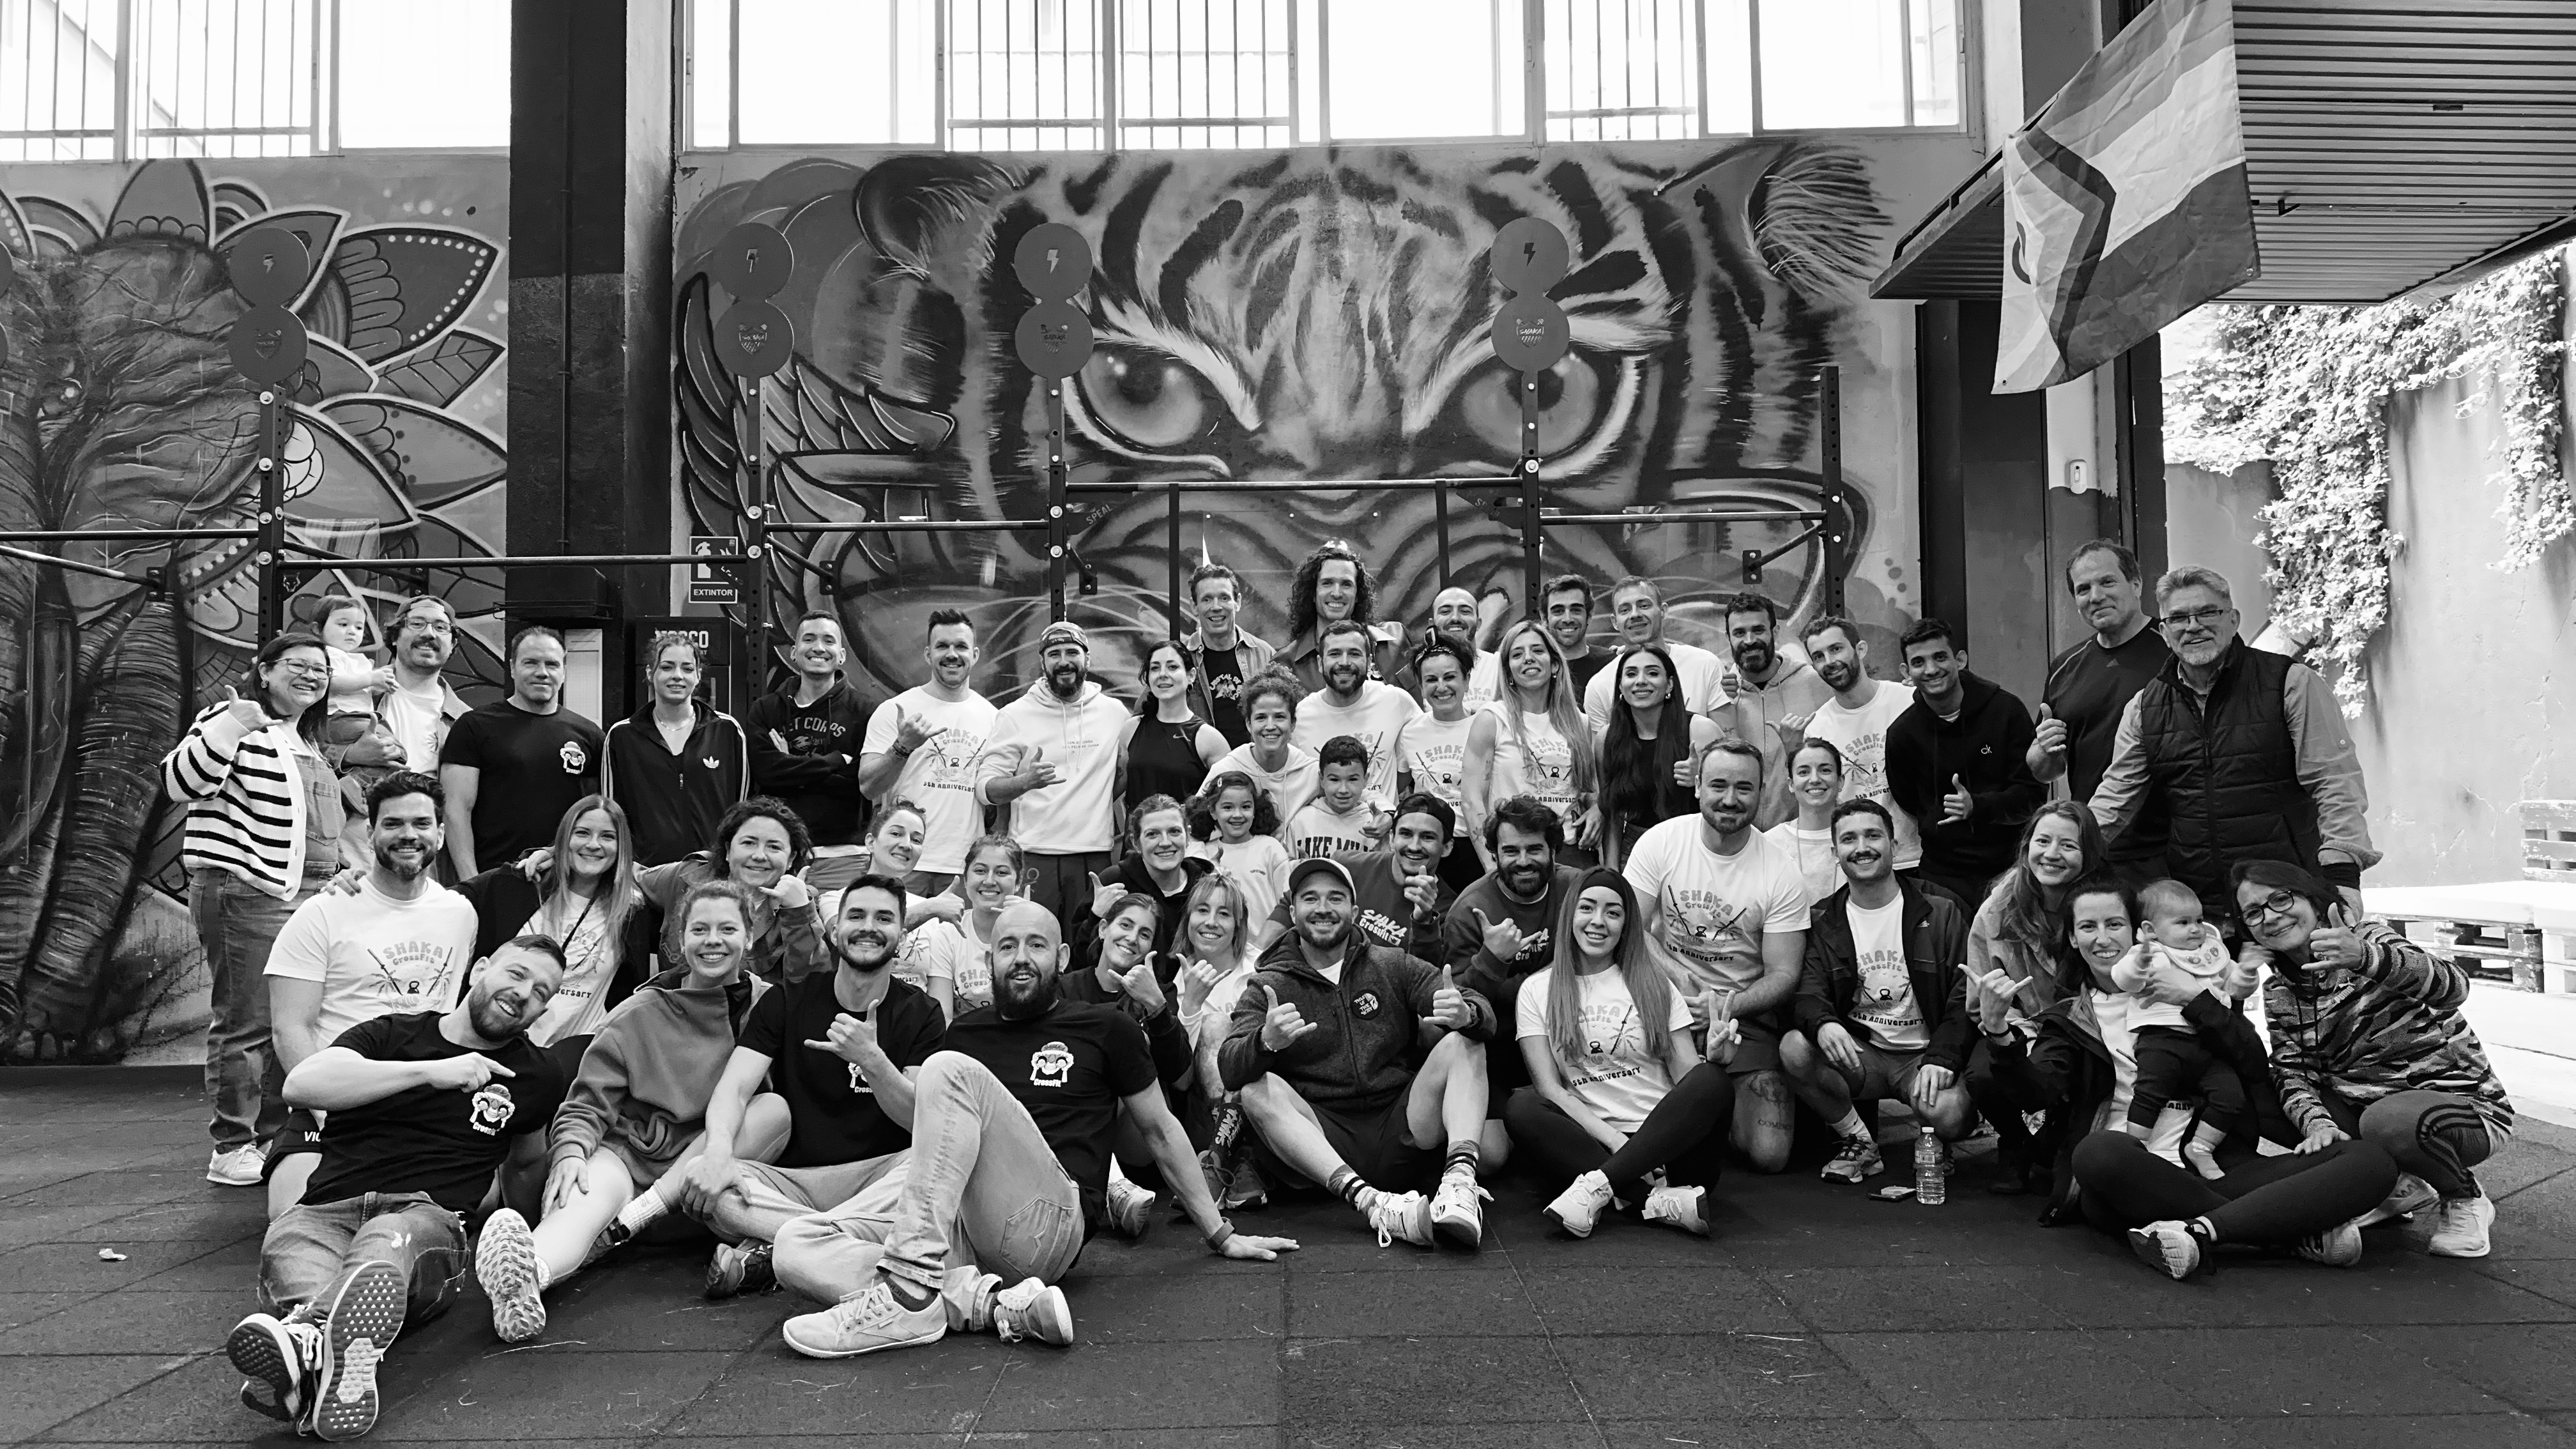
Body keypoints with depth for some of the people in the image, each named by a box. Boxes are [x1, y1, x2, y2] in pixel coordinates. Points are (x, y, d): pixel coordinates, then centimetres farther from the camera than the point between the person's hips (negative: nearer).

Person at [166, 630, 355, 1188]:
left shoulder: (307, 742, 21)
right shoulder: (234, 722, -6)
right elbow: (181, 782, -20)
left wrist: (342, 874, 27)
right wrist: (230, 727, -29)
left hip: (309, 893, 9)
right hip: (246, 892, -9)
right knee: (247, 1022, -6)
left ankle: (272, 1137, 22)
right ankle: (232, 1147, 2)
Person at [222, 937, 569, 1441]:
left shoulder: (536, 1075, 22)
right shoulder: (390, 1035, 18)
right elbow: (300, 1084, 0)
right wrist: (431, 1071, -5)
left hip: (427, 1215, -1)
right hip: (326, 1209, 1)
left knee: (388, 1241, -38)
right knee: (289, 1242, -36)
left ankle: (307, 1332, -69)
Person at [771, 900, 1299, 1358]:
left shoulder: (1104, 1029, 16)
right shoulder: (968, 1031, 26)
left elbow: (1160, 1131, 20)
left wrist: (1220, 1234, 20)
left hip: (1048, 1219, -5)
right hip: (958, 1226, 5)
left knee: (950, 1071, -26)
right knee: (797, 1248, -20)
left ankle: (911, 1290, -35)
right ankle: (993, 1304, -32)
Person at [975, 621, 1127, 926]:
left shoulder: (1115, 712, 9)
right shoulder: (1015, 715, 3)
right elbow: (984, 786, -1)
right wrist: (1026, 782, -21)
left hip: (1096, 857, 2)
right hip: (1033, 857, -2)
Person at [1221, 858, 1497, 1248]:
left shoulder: (1393, 967, 12)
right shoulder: (1267, 988, 7)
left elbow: (1484, 1014, 0)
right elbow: (1228, 1069, -10)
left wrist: (1467, 1013, -26)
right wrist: (1267, 1041, -34)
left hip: (1398, 1134, 1)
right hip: (1322, 1141, -1)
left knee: (1462, 1043, -14)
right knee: (1258, 1090, -27)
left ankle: (1460, 1178, -34)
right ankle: (1370, 1200, -42)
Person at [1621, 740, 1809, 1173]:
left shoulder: (1782, 876, -5)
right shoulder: (1661, 842, -4)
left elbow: (1783, 974, -3)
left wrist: (1727, 1005, -22)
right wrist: (1685, 991, -20)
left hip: (1745, 1012, 0)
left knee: (1769, 1154, -15)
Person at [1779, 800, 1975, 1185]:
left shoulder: (1940, 913, 2)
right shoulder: (1822, 920, 5)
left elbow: (1965, 996, -4)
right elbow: (1808, 991, -6)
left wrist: (1941, 1059, -20)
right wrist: (1822, 1024, -32)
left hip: (1923, 1055, -1)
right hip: (1857, 1054, 2)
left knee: (1950, 1115, -33)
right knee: (1794, 1048, -29)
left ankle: (1933, 1141, 9)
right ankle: (1858, 1141, -5)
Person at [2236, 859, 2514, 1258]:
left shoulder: (2369, 938, -13)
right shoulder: (2279, 992, 4)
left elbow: (2452, 987, -34)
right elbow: (2293, 1074, -6)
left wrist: (2364, 957, -54)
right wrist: (2318, 1124, -29)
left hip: (2464, 1103, -6)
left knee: (2389, 1120, -36)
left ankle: (2466, 1200, -3)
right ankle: (2400, 1186, 6)